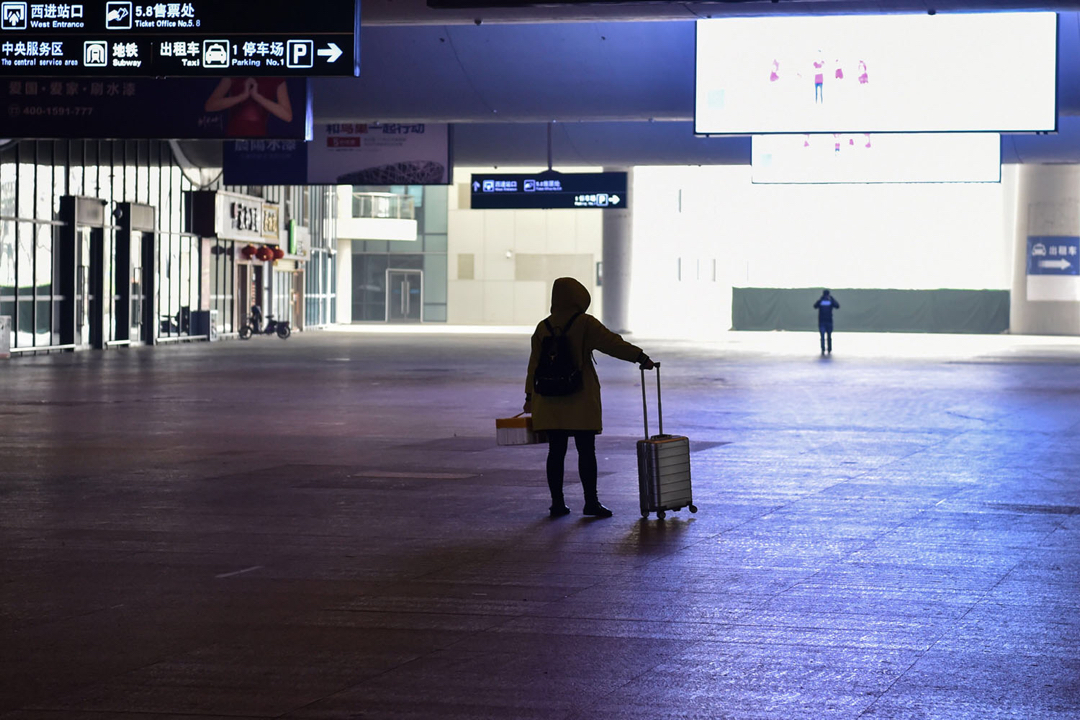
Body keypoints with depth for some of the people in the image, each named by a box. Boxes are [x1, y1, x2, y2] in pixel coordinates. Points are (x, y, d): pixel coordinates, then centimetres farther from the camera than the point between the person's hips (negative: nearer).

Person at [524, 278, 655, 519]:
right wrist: (642, 358, -8)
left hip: (550, 400, 4)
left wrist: (530, 396, 16)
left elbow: (534, 364, 9)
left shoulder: (543, 328, 5)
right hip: (581, 399, -4)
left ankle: (557, 502, 7)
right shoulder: (585, 324, -8)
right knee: (586, 451, 0)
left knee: (556, 451, 6)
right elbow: (612, 343, -12)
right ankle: (591, 501, 0)